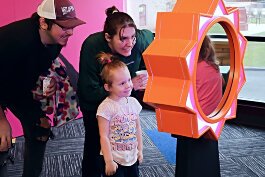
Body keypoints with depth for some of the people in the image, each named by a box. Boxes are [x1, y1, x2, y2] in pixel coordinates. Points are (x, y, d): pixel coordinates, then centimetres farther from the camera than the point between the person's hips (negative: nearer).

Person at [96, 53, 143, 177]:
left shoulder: (133, 102, 1)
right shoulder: (106, 107, -17)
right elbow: (104, 136, -16)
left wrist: (140, 150, 13)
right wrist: (109, 161, -16)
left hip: (132, 157, 6)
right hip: (114, 159, -6)